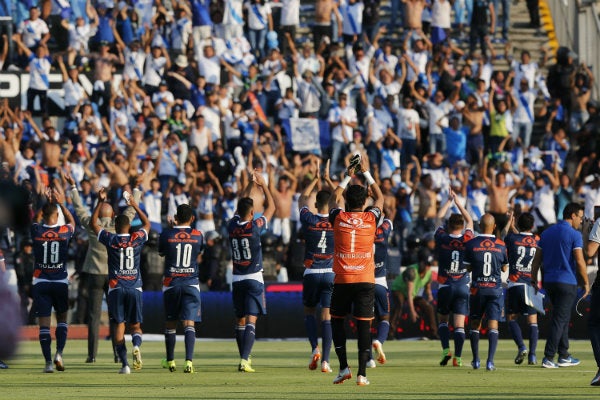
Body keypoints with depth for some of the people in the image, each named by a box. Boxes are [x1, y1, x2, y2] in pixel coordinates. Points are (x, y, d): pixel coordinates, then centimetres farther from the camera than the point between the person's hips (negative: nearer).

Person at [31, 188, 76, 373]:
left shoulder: (36, 231, -7)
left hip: (41, 283, 0)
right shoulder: (64, 232, -7)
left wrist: (46, 203, 24)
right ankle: (59, 353, -4)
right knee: (62, 319, 16)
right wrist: (61, 204, 25)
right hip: (60, 282, 0)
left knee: (44, 323, -1)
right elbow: (72, 221, 19)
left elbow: (36, 220, 19)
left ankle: (48, 362, -6)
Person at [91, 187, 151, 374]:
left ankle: (125, 364, -8)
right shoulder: (137, 239, 1)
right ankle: (136, 345, -25)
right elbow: (147, 224, 23)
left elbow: (93, 223, 12)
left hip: (116, 288, -1)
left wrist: (100, 202, 14)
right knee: (135, 325, 8)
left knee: (119, 325, 1)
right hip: (135, 288, 1)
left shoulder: (110, 240, -2)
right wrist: (135, 206, 27)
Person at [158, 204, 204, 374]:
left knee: (170, 323, 15)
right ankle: (189, 360, -24)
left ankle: (170, 361, 26)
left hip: (171, 283, 0)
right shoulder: (198, 235, -1)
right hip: (191, 283, 0)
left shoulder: (167, 234, -5)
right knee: (189, 323, -6)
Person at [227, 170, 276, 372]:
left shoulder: (232, 226, -1)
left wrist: (251, 184, 22)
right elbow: (271, 207, 2)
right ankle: (244, 360, -21)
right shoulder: (254, 227, -12)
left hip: (237, 280, 5)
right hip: (254, 280, -5)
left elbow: (240, 205, 18)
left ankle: (244, 358, 20)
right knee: (251, 320, -9)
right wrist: (263, 185, 12)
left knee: (240, 320, 14)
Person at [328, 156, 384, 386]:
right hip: (365, 280, 0)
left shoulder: (339, 218, -1)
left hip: (341, 280, 0)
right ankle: (362, 374, -6)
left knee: (337, 320, 15)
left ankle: (343, 367, 6)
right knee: (363, 324, -1)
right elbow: (380, 197, 20)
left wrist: (347, 177, 30)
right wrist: (366, 173, 27)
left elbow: (333, 200, 23)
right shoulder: (371, 219, -1)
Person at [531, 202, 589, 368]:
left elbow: (537, 260, 11)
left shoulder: (547, 233, 11)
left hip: (549, 281, 7)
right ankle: (548, 358, -9)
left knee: (563, 318, 17)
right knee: (559, 320, -4)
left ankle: (564, 356, 20)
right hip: (567, 282, -7)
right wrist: (586, 283, -3)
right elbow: (579, 261, -12)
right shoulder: (574, 235, -9)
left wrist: (534, 280, 16)